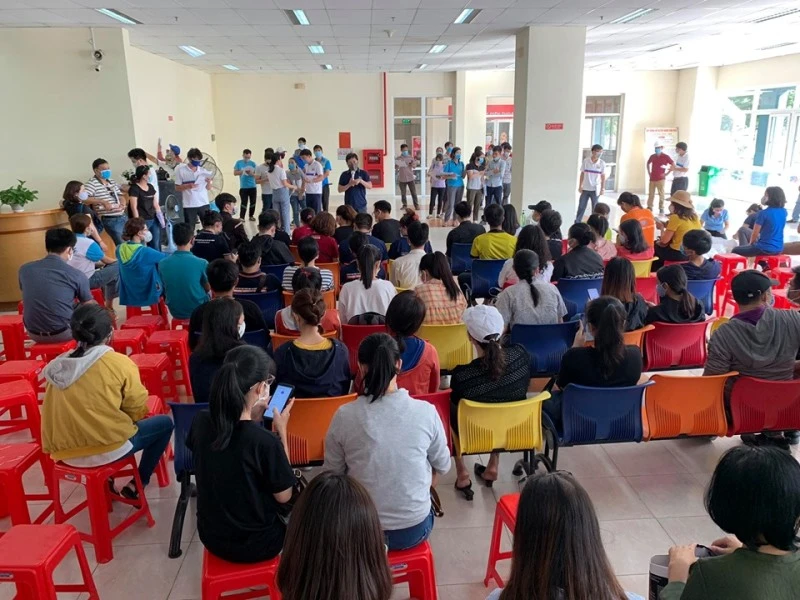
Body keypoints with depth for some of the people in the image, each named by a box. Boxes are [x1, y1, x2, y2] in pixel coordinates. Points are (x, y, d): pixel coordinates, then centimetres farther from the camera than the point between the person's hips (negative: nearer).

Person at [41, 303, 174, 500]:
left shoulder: (57, 367, 2)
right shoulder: (119, 363, -12)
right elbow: (137, 410, -5)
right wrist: (132, 418, 17)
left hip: (64, 452, 6)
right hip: (107, 449, -6)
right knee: (165, 423, 15)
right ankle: (136, 486, 16)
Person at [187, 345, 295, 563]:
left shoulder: (201, 422, -14)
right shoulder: (265, 440, -31)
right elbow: (284, 496, -15)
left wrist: (252, 419, 1)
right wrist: (281, 431, -14)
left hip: (211, 536, 5)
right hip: (254, 544, -5)